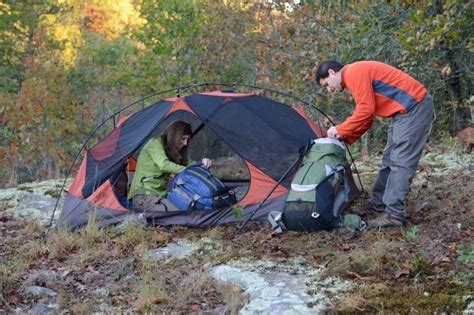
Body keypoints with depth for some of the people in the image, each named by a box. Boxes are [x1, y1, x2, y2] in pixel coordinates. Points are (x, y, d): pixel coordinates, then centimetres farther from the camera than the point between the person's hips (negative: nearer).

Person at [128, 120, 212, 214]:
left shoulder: (174, 152, 17)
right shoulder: (155, 143, -5)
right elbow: (164, 165, -20)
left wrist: (202, 164, -2)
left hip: (160, 195, 9)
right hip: (144, 195, -9)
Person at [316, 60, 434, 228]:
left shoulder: (354, 72, -14)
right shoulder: (354, 77, 18)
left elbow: (366, 110, -19)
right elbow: (365, 115, 20)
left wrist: (340, 130, -9)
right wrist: (345, 138, 13)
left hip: (414, 107, -10)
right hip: (406, 110, 10)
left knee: (400, 162, -12)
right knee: (390, 159, 15)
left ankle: (393, 214, -11)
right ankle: (378, 203, 24)